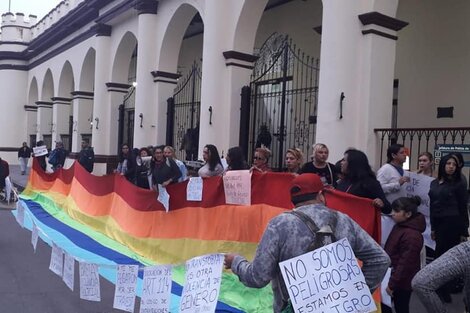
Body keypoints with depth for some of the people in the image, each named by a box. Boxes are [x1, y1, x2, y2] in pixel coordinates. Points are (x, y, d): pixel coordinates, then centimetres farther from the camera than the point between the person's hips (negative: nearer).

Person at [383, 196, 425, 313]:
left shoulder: (412, 235, -26)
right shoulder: (400, 226, 4)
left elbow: (405, 264, -26)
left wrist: (392, 284, -22)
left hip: (402, 282, -9)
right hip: (393, 275, 9)